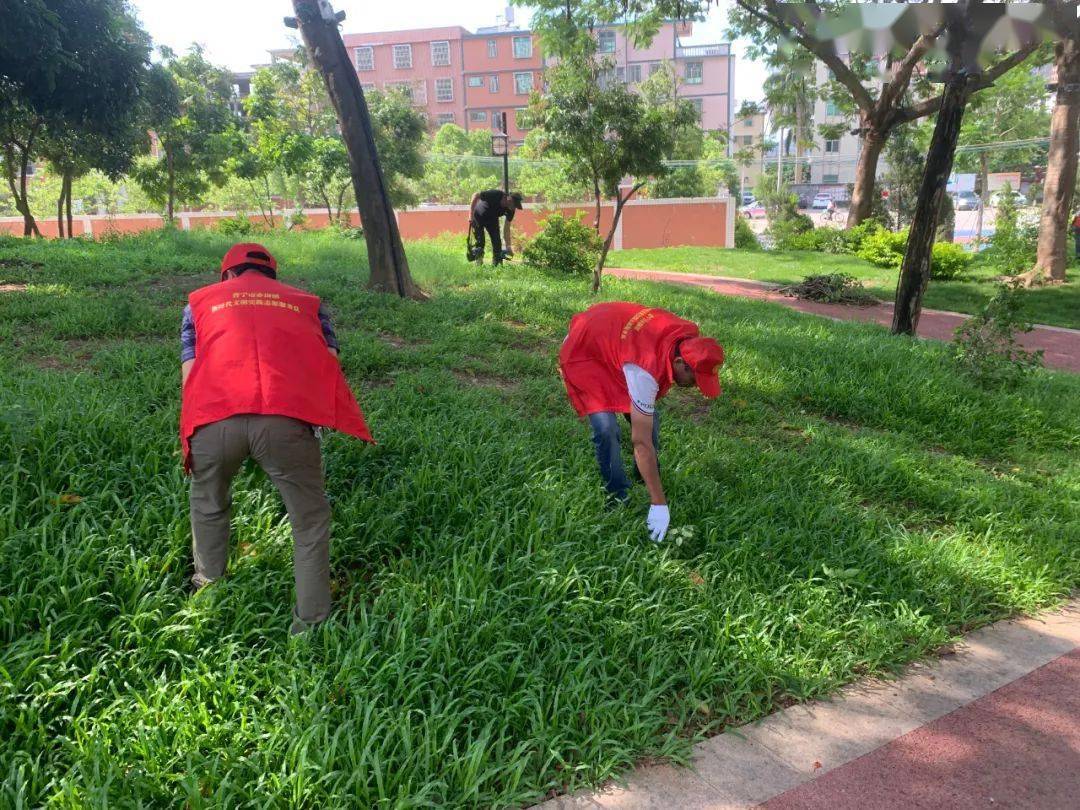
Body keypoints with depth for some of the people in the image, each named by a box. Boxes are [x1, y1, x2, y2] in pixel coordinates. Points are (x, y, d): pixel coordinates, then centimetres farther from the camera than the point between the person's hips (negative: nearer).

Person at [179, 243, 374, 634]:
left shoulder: (200, 301, 29)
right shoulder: (307, 302, 30)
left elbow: (189, 373, 21)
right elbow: (329, 363, 17)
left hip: (213, 417, 2)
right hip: (287, 418, -1)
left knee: (207, 506, 29)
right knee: (310, 521, 15)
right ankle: (311, 624, 20)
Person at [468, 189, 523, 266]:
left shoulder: (511, 210, -20)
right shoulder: (495, 194, -35)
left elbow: (506, 228, -15)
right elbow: (476, 196, -26)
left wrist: (508, 246, -22)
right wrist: (471, 215, -28)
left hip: (492, 219, 4)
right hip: (478, 217, -4)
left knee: (497, 242, -6)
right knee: (480, 242, -11)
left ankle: (497, 264, 1)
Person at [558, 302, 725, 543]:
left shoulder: (691, 335, -22)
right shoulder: (645, 371, -42)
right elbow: (641, 443, -39)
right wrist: (659, 505, -36)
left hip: (613, 338, 8)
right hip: (582, 354, -7)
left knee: (648, 417, -1)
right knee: (606, 429, -21)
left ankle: (648, 483, 18)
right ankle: (618, 500, -4)